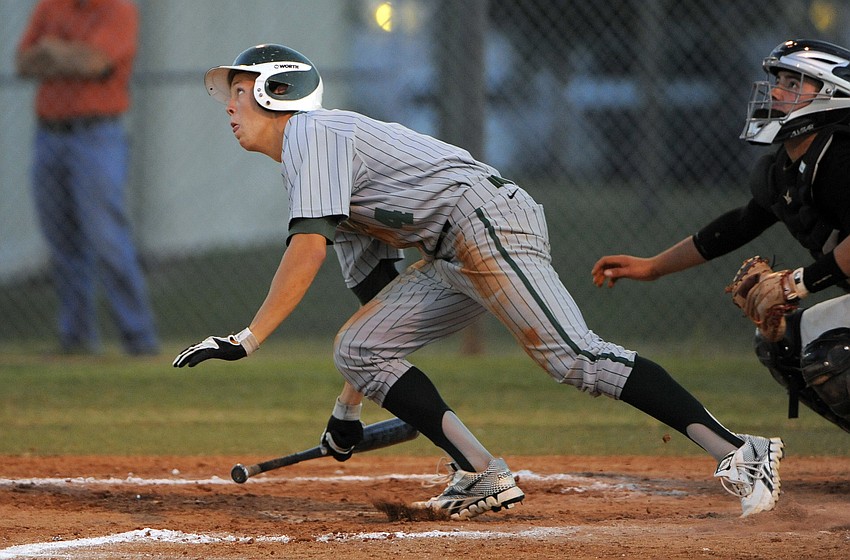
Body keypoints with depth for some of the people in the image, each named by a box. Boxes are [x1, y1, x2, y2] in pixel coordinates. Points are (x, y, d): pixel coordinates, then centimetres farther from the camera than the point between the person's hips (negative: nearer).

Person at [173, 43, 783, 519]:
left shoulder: (314, 133, -2)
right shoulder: (306, 169, 28)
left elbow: (306, 250, -16)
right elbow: (376, 290, 28)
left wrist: (248, 338, -16)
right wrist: (348, 408, 27)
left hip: (484, 218, -10)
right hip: (451, 259, 10)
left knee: (575, 357, -21)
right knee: (357, 346, 9)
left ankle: (738, 453, -28)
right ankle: (483, 476, -2)